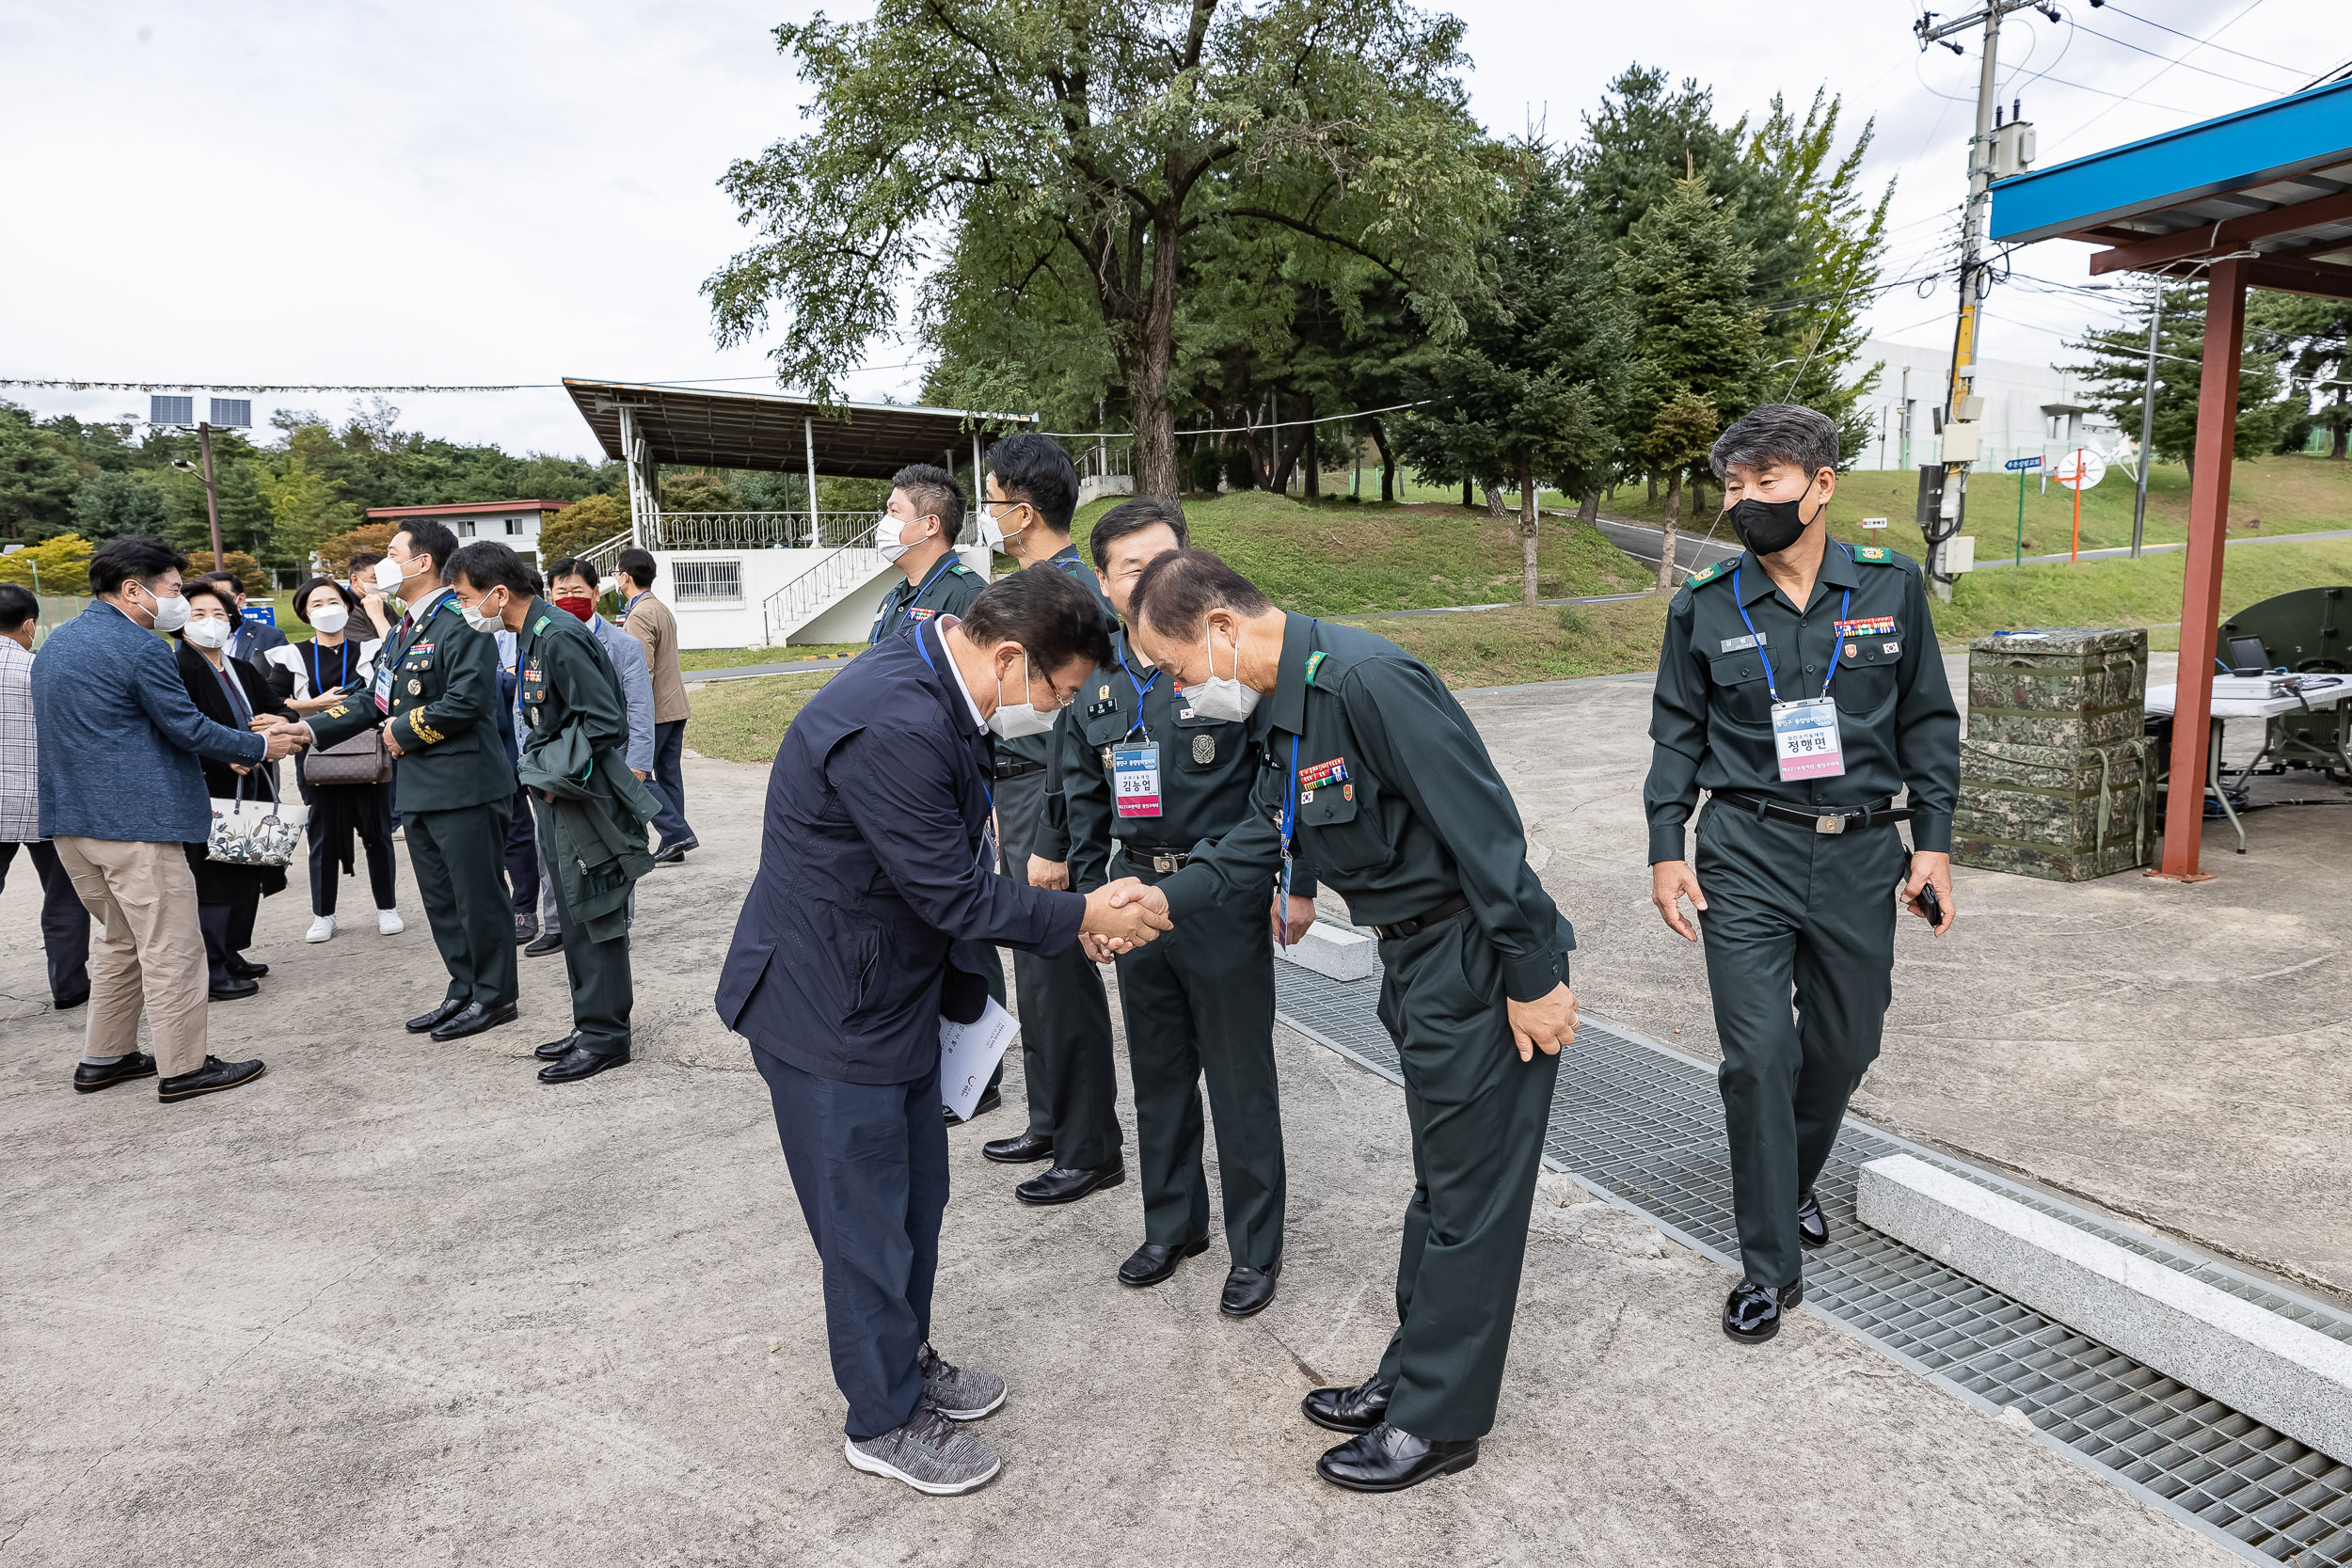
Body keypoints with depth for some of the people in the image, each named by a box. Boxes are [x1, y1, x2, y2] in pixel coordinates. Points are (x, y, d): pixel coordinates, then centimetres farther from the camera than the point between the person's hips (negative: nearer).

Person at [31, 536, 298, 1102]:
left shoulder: (55, 643, 15)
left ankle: (103, 1058, 27)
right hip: (135, 821, -10)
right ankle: (182, 1069, 4)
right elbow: (189, 729, -14)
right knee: (171, 948, -2)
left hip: (70, 820, 10)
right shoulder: (140, 647, -15)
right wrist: (260, 747, 0)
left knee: (120, 940, 21)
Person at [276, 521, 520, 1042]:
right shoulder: (404, 629, 18)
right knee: (440, 898, 16)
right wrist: (311, 727, 7)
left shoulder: (460, 622, -14)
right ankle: (464, 991, 27)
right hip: (418, 788, 10)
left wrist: (404, 730, -12)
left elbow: (466, 701, -24)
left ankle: (494, 995, 11)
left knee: (478, 896, 0)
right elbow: (377, 697, 18)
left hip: (464, 786, -10)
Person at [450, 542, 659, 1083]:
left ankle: (604, 1037, 9)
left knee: (595, 921, -1)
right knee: (576, 920, 16)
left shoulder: (558, 637, -19)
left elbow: (604, 721, -23)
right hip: (557, 799, 10)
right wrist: (541, 775, 10)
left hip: (585, 800, -10)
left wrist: (552, 776, -15)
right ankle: (591, 1024, 27)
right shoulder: (530, 636, 11)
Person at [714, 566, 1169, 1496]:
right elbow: (955, 893, -26)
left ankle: (906, 1359, 43)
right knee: (868, 1221, 8)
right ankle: (884, 1421, 28)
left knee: (917, 1194, 21)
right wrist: (1084, 916, -15)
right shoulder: (892, 727, -32)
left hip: (894, 989, 10)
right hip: (830, 1010, -9)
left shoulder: (931, 688, 1)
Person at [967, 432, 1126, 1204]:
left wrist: (1054, 844, -24)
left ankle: (1089, 1150, 14)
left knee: (1058, 975, -1)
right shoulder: (1034, 585, 14)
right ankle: (1050, 1125, 33)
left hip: (1048, 801, -10)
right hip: (1020, 793, 10)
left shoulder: (1071, 591, -18)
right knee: (1037, 970, 18)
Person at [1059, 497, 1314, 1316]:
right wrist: (1091, 892, 14)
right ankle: (1173, 1225, 36)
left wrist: (1300, 884, -8)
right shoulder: (1096, 678, 5)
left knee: (1240, 1080, 5)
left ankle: (1254, 1247, 23)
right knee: (1158, 1073, 17)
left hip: (1224, 895, -5)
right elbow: (1083, 796, 15)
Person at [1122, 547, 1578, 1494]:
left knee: (1468, 1195, 5)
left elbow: (1485, 827, -26)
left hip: (1481, 965, -10)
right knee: (1439, 1179, 21)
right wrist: (1157, 903, 1)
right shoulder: (1281, 712, 7)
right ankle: (1412, 1377, 38)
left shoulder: (1368, 680, -25)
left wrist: (1533, 977, -21)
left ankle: (1436, 1423, 21)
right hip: (1413, 958, 10)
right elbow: (1256, 844, 13)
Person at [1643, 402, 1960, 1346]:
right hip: (1746, 854, -2)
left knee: (1845, 1044, 12)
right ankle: (1771, 1262, 8)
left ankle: (1795, 1180, 41)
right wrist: (1665, 849, -1)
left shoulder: (1888, 587, 2)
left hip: (1859, 855, 2)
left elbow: (1927, 720, 8)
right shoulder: (1705, 606, 0)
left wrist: (1934, 841, 3)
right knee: (1758, 1052, -6)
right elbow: (1678, 734, 6)